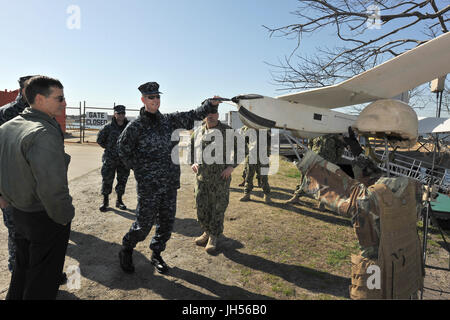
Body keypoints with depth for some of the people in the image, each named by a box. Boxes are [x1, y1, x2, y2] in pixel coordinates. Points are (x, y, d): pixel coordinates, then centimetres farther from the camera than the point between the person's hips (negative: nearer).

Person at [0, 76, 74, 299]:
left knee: (22, 269, 29)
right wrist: (64, 216, -17)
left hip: (18, 213, 8)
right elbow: (52, 187, -33)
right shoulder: (44, 133, -26)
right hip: (45, 218, -8)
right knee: (43, 281, 11)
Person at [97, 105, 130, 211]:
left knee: (122, 180, 10)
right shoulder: (108, 127, -5)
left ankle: (119, 201, 24)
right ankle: (105, 201, 20)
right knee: (107, 180, 4)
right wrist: (108, 147, 5)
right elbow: (99, 139, 8)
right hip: (110, 159, -2)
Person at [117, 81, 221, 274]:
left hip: (170, 182, 5)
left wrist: (210, 104, -4)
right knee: (144, 222, 2)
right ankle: (126, 251, 29)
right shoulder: (135, 126, -5)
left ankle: (156, 254, 32)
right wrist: (140, 168, -1)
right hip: (148, 184, -5)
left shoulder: (168, 120, 7)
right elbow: (123, 151, 2)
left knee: (167, 221, 12)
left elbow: (193, 116, 9)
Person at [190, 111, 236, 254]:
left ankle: (214, 237, 19)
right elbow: (190, 148, 23)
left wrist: (231, 166, -9)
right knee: (201, 206, 9)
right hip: (201, 175, 4)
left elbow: (239, 149, 2)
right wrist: (193, 162, 6)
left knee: (218, 207, 2)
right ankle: (207, 232, 31)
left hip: (221, 177, -3)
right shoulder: (198, 132, 10)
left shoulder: (227, 131, 0)